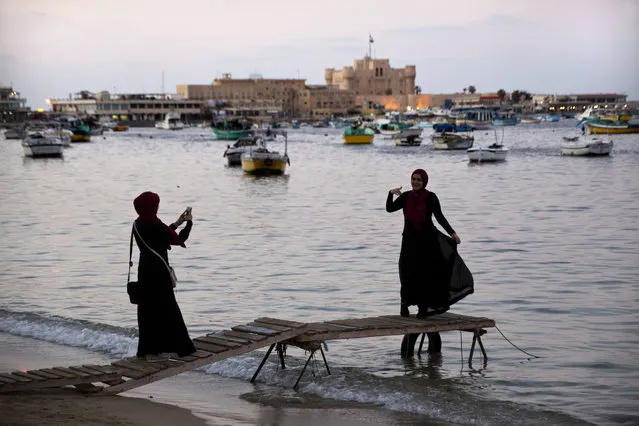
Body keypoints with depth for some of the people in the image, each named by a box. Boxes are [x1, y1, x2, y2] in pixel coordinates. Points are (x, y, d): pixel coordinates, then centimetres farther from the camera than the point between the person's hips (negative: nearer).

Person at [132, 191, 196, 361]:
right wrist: (189, 223, 3)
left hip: (145, 269, 9)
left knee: (148, 308, 14)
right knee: (162, 308, 0)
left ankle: (147, 348, 20)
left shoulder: (139, 224, 7)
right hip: (157, 271, -9)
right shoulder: (154, 225, -19)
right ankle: (155, 351, 2)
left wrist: (176, 224, 20)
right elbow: (178, 239, -11)